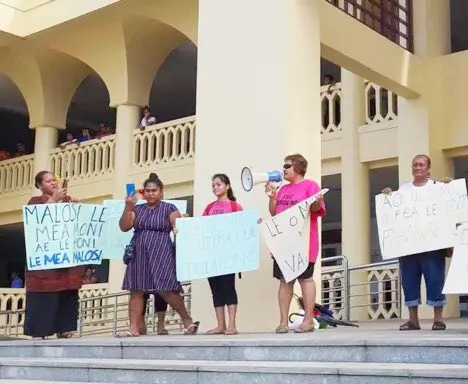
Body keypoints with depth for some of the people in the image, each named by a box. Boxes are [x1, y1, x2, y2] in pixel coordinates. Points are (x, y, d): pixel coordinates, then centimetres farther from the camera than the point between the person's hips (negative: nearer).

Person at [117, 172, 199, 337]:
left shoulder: (169, 208, 4)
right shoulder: (137, 209, 14)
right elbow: (124, 227, 5)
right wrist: (128, 207, -6)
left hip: (161, 254, -4)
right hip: (139, 254, 4)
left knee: (166, 290, -10)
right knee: (136, 291, 0)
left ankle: (187, 319, 7)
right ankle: (134, 328, 3)